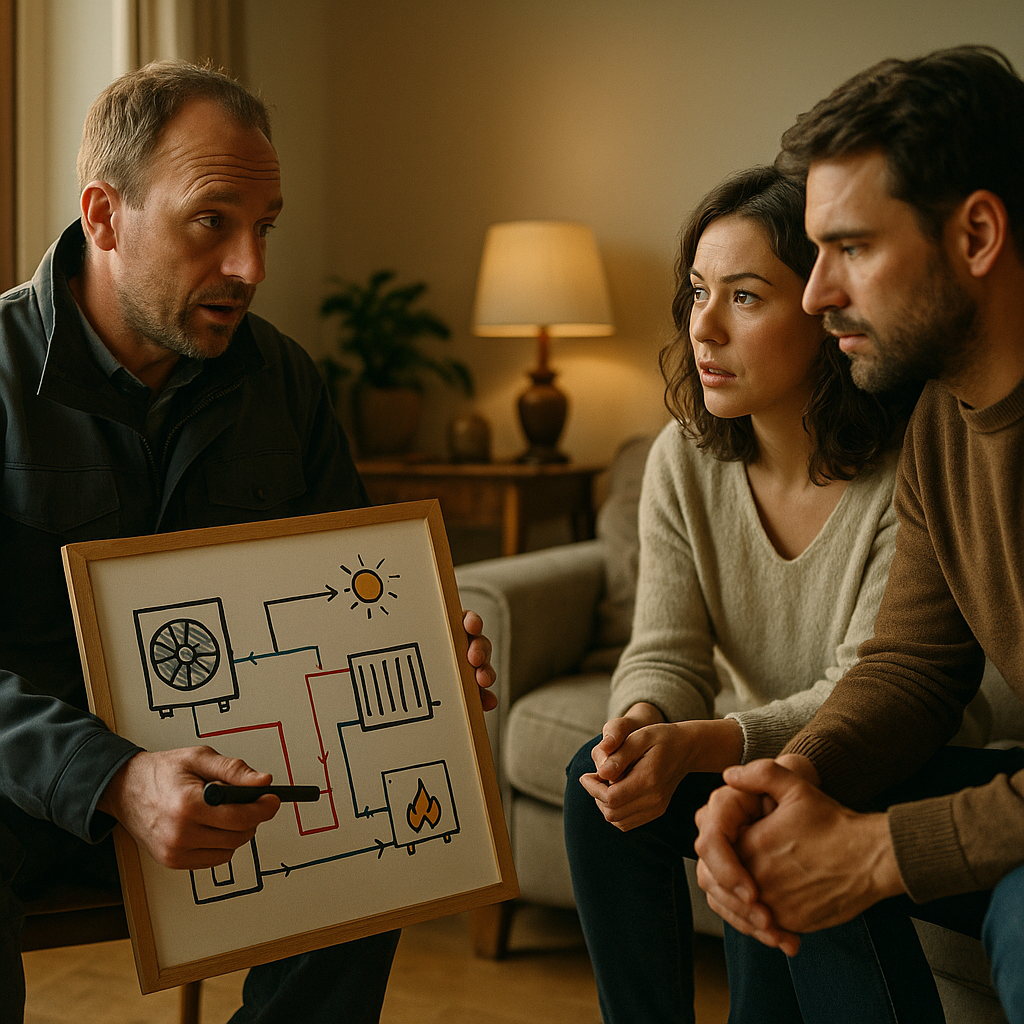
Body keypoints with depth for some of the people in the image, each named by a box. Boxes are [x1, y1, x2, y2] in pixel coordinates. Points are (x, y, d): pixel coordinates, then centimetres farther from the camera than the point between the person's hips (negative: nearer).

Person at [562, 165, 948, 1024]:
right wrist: (639, 724, -33)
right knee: (604, 784, -19)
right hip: (766, 767, 5)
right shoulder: (685, 460, -4)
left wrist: (694, 745, -39)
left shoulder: (913, 475, -21)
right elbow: (667, 654, -8)